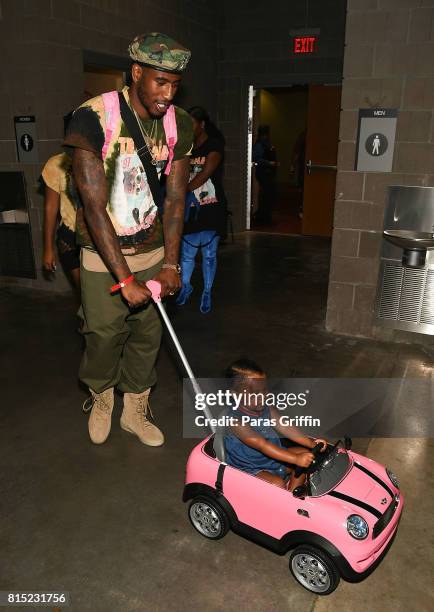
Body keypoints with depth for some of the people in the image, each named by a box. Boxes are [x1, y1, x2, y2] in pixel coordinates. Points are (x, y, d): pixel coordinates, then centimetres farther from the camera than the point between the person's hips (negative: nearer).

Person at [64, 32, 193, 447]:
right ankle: (100, 396, 38)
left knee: (147, 334, 10)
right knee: (104, 335, 6)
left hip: (153, 250, 4)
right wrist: (124, 278, -22)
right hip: (103, 254, -3)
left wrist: (170, 263, -9)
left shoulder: (178, 124, -5)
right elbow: (94, 206, -22)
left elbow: (175, 197, -2)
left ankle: (134, 411, 32)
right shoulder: (94, 117, -19)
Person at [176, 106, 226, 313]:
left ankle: (207, 293, 20)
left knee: (209, 254, 5)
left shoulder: (214, 145, -7)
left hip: (211, 209, -4)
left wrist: (184, 191, -23)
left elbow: (206, 173, -19)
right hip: (191, 210, 4)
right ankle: (185, 287, 32)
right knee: (187, 253, 9)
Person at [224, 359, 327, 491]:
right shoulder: (236, 420, -28)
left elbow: (285, 428, -6)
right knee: (278, 483, -29)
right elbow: (262, 445, -34)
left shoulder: (267, 409, -3)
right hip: (249, 469, -8)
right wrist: (295, 459, -39)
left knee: (305, 453, 2)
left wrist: (311, 443, -20)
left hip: (273, 457, 8)